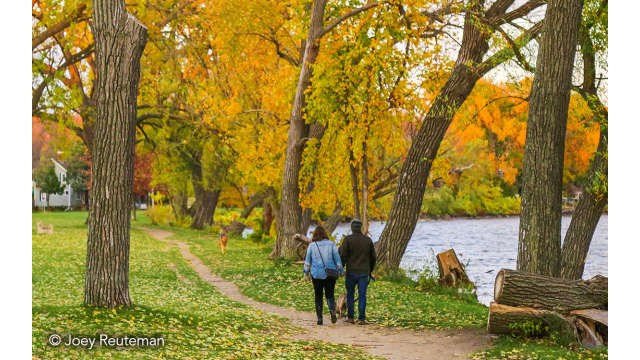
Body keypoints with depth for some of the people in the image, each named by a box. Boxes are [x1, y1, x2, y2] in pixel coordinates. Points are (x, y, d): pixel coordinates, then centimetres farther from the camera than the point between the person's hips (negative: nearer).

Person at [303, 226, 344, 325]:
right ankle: (333, 312, -15)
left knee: (318, 296, 10)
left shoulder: (312, 245, -3)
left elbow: (308, 260, 2)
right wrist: (340, 271, 11)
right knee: (330, 295, 11)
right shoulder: (331, 244, -3)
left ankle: (319, 319, 6)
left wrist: (306, 272, 13)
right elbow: (337, 258, 1)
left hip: (316, 274, 0)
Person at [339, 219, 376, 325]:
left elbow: (343, 255, -10)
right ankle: (361, 319, -1)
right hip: (364, 272, 2)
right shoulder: (368, 240, 4)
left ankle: (350, 317, 14)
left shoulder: (348, 239, -6)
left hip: (351, 272, -2)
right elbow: (373, 257, 9)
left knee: (350, 294, 12)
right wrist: (370, 270, 20)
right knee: (362, 296, 3)